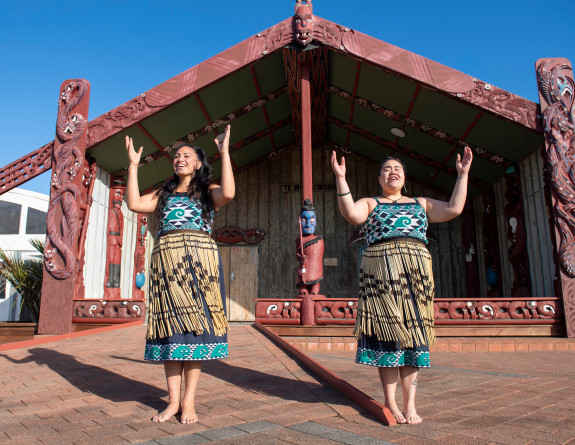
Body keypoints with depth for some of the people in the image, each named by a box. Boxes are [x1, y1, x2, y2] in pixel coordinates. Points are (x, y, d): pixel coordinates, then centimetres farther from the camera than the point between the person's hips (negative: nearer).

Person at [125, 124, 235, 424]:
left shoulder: (208, 192, 13)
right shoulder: (164, 195, 23)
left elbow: (228, 193, -10)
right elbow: (134, 204, 7)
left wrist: (225, 153, -7)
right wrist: (133, 164, 9)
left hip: (200, 262, -2)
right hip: (166, 262, 3)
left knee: (195, 325, -5)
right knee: (170, 327, -1)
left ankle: (189, 400, 2)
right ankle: (173, 400, 5)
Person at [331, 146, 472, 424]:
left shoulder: (421, 203, 24)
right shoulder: (370, 204, 13)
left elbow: (454, 209, 12)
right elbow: (352, 214, -9)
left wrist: (462, 174, 10)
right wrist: (340, 179, -17)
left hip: (417, 274, 3)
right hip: (381, 273, -3)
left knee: (412, 335, 1)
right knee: (387, 335, -4)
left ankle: (410, 405, 6)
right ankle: (391, 404, 4)